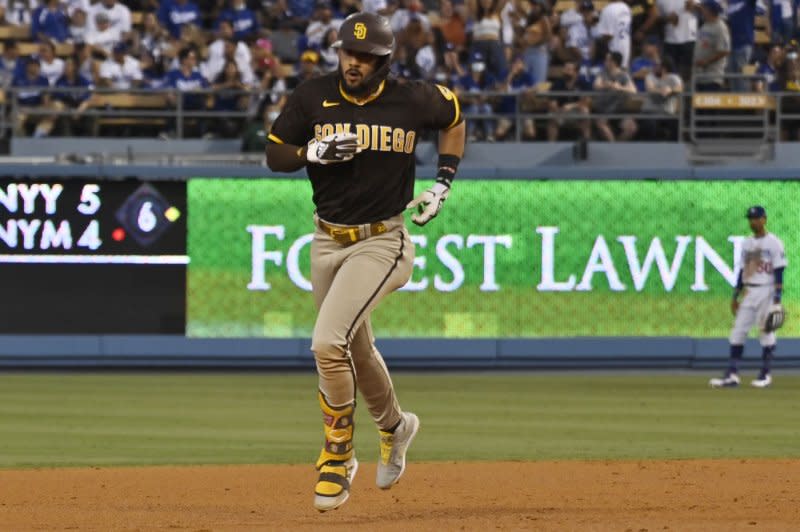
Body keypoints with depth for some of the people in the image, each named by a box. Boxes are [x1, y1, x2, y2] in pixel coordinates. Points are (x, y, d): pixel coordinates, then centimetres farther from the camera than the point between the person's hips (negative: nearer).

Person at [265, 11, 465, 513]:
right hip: (328, 241, 5)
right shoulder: (314, 96, -4)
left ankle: (339, 455, -5)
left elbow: (454, 117, 12)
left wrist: (443, 183, 4)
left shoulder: (413, 100, -8)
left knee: (328, 342, -21)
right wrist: (313, 152, -19)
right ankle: (395, 426, 49)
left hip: (381, 242, -5)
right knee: (357, 348, 20)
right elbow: (274, 155, 1)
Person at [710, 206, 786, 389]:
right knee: (738, 330, 0)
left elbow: (779, 273, -10)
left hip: (766, 291, -6)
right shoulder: (747, 243, 12)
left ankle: (766, 374, 8)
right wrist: (735, 297, 14)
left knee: (766, 332, -1)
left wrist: (777, 300, -17)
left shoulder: (773, 243, -7)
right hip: (749, 292, 6)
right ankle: (732, 375, -1)